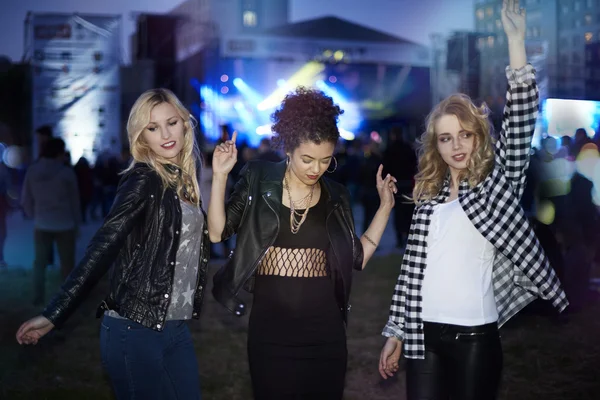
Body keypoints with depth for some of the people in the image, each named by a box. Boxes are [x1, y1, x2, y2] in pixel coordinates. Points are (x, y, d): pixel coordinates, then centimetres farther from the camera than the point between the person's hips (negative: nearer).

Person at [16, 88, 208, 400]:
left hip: (175, 328, 8)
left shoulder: (183, 179, 10)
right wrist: (54, 314, -25)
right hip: (134, 331, -7)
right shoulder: (143, 180, -12)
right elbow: (102, 247, -21)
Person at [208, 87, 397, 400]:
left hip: (324, 332, 2)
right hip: (269, 331, -2)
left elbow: (358, 257, 7)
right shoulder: (258, 181, -2)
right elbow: (217, 233, -6)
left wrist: (385, 206, 5)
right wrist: (220, 176, -15)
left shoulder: (336, 196, 5)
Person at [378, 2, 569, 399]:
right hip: (424, 333, 3)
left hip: (475, 336, -2)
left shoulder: (497, 182, 2)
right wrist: (396, 331, 10)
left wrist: (516, 41, -17)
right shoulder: (428, 198, 10)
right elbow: (412, 268, 12)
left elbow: (520, 125, -11)